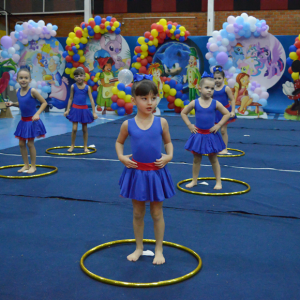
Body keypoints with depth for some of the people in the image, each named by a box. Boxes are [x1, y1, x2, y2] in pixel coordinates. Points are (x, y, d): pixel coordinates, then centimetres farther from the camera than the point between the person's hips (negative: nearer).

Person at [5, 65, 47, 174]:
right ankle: (26, 165, 23)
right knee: (21, 143, 10)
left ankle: (33, 166, 16)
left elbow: (44, 103, -13)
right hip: (23, 121, 6)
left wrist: (37, 114, -22)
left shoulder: (32, 91, -18)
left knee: (30, 143, 1)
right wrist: (13, 104, 0)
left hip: (32, 121, -6)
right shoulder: (18, 91, 1)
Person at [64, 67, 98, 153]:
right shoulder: (73, 87, -1)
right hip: (75, 109, 0)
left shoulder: (87, 87, -3)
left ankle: (85, 146, 20)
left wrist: (94, 112, -5)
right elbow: (71, 98, 7)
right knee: (74, 129, -5)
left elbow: (91, 100, -2)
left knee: (84, 129, 9)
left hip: (84, 109, 1)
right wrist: (67, 110, 4)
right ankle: (72, 145, 13)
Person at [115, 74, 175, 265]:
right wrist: (121, 157, -6)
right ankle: (139, 248, 31)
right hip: (136, 172, 1)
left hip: (156, 172, -1)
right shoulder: (128, 124, -6)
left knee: (157, 213, 11)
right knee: (138, 213, 14)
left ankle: (159, 249, 26)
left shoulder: (161, 122, -7)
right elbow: (119, 142, 10)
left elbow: (168, 142, 7)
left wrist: (169, 156, -10)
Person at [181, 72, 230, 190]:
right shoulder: (195, 103, -5)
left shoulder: (215, 103, -6)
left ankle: (218, 182, 18)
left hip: (211, 135, -1)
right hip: (198, 134, 1)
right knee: (196, 159, 11)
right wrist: (189, 125, -2)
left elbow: (227, 114, 1)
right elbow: (183, 113, 5)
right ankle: (194, 181, 24)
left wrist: (218, 125, -6)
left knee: (213, 159, 9)